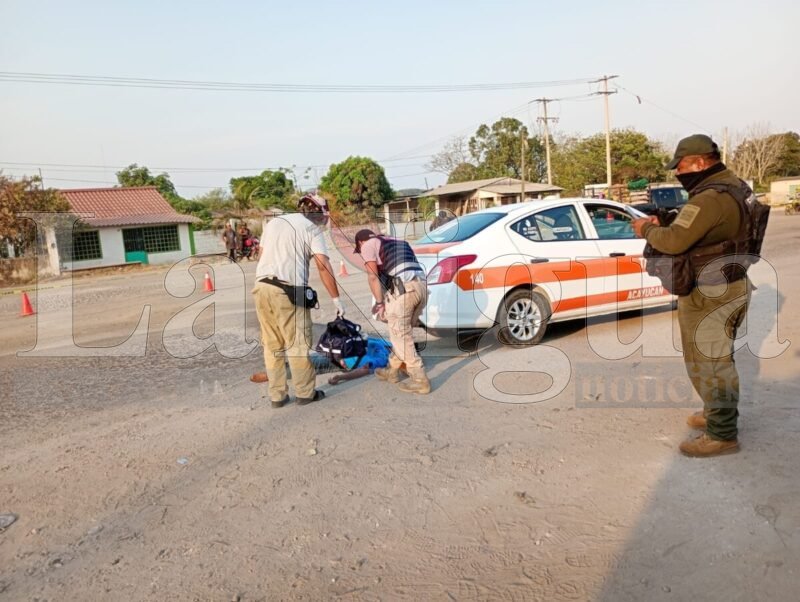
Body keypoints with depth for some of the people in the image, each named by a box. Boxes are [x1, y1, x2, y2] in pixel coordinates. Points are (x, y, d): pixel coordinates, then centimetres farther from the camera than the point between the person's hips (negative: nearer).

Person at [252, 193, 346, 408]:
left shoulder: (274, 222, 21)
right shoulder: (312, 229, 2)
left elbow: (263, 255, 18)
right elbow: (323, 266, -7)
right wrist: (336, 298, -4)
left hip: (262, 287, 6)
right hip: (288, 291, -6)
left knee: (272, 345, 12)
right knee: (298, 344, 4)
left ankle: (277, 395, 18)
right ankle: (305, 393, 13)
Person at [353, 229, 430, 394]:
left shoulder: (368, 245, 13)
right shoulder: (398, 242, 34)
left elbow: (373, 276, 1)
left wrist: (379, 302, 6)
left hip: (402, 289, -8)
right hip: (422, 285, 8)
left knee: (401, 337, 3)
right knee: (402, 333, 21)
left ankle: (420, 380, 2)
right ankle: (392, 371, 33)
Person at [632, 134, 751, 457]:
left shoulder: (710, 197, -24)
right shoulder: (731, 186, 11)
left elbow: (674, 241, -27)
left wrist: (647, 229, -9)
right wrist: (665, 222, 3)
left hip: (709, 294, -10)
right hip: (729, 285, 10)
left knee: (707, 364, 0)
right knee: (718, 359, 22)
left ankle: (722, 435, 11)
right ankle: (720, 413, 37)